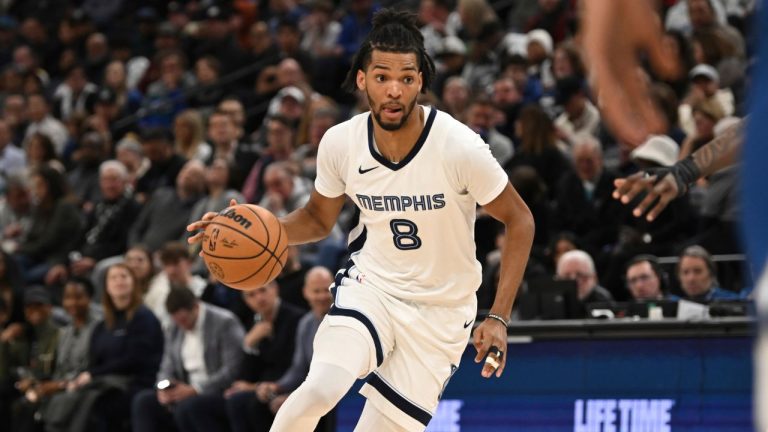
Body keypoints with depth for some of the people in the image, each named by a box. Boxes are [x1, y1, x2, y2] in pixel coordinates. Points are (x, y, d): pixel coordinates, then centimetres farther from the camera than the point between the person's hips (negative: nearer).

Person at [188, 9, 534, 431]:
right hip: (370, 284, 1)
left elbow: (518, 221, -9)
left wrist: (498, 318, -15)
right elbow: (319, 218, 8)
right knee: (320, 389, -27)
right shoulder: (340, 143, -11)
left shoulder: (460, 147, -21)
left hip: (440, 311, -1)